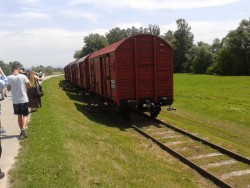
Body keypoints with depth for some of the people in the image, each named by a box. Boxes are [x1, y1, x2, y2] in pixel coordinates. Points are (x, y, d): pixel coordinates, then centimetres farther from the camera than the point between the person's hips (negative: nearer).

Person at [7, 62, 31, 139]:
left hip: (15, 101, 2)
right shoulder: (23, 76, -12)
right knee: (25, 115, 8)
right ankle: (23, 128, -15)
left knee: (19, 115, 16)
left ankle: (22, 130, 22)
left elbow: (8, 89, 2)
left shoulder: (9, 78, -7)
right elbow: (30, 86, -3)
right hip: (24, 100, -2)